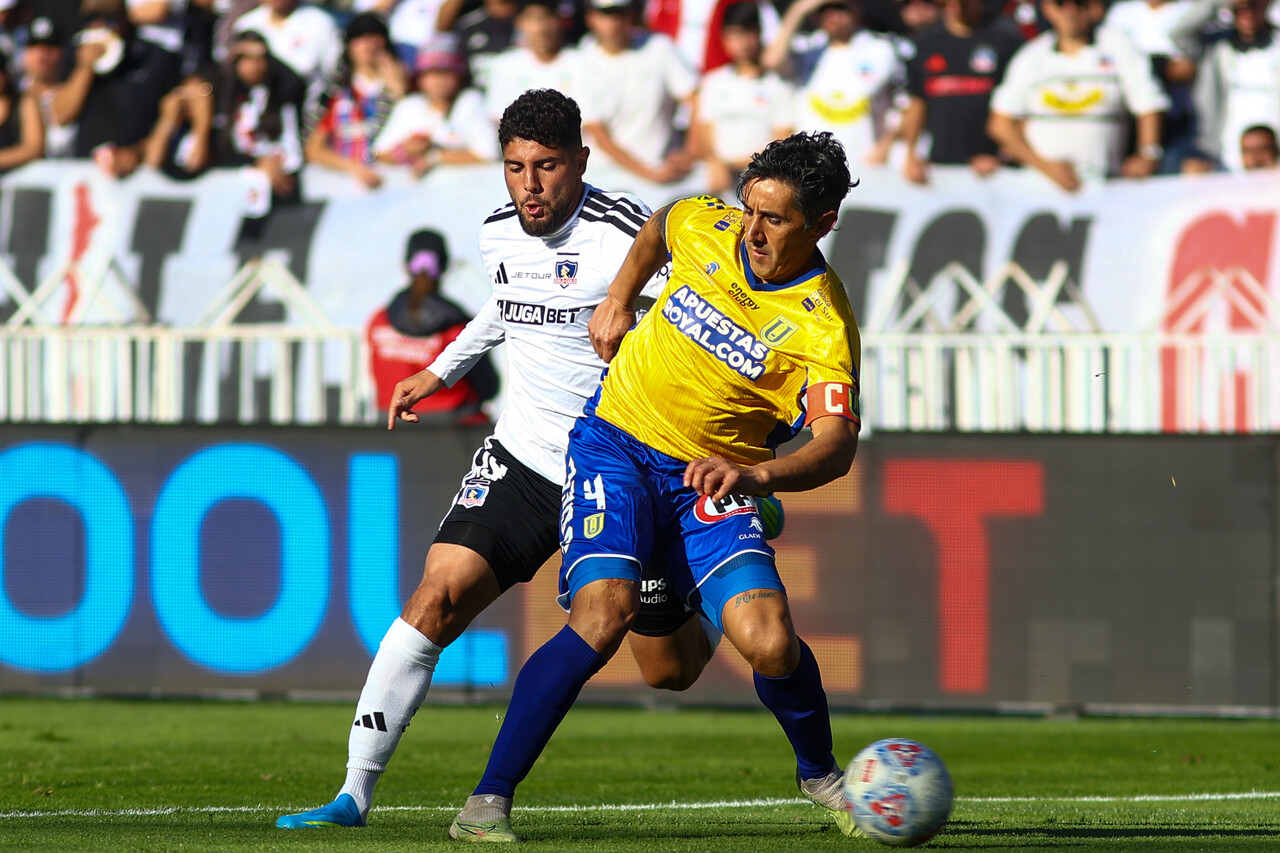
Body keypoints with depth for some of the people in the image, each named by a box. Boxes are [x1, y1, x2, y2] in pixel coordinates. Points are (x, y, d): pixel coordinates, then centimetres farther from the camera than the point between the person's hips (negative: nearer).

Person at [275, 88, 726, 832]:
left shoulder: (627, 233, -18)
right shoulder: (499, 236, 2)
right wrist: (441, 372, 28)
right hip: (523, 459, 4)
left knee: (672, 671, 6)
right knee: (439, 597, -16)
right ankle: (356, 792, -14)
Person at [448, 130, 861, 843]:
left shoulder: (824, 327, -17)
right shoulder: (706, 229, -7)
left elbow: (837, 443, -31)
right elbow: (656, 231, 20)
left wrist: (756, 476, -47)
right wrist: (618, 302, 16)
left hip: (716, 479, 0)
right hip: (618, 443, 0)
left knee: (770, 641, -19)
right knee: (604, 615, -24)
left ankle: (821, 776, 14)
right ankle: (489, 802, -19)